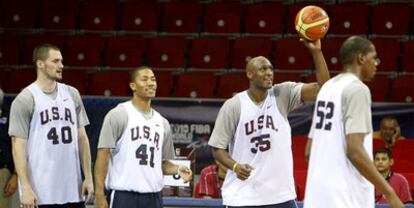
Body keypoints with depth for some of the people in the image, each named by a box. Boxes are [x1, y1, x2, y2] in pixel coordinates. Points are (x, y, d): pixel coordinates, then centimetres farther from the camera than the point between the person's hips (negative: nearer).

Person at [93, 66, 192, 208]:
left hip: (153, 196, 6)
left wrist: (177, 170, -1)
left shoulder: (162, 123, 16)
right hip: (124, 195, -6)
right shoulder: (118, 115, -3)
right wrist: (100, 196, -15)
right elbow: (103, 155, -8)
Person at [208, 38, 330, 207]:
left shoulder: (283, 95, -1)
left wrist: (316, 51, -24)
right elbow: (217, 147, -2)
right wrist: (235, 166, -22)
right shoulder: (233, 106, -6)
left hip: (280, 194, 2)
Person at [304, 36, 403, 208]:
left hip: (318, 193, 9)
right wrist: (389, 193, -19)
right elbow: (355, 150, -21)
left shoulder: (327, 87, 15)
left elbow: (310, 149, 18)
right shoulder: (357, 89, -11)